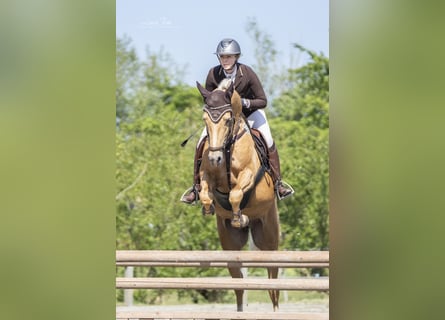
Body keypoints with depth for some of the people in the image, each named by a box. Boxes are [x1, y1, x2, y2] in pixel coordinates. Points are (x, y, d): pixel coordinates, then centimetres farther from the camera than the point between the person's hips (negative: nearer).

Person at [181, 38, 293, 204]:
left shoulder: (247, 73, -27)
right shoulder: (213, 74, -21)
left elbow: (262, 101, -21)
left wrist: (244, 102, -37)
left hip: (249, 111, -1)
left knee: (268, 142, -18)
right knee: (202, 144, -13)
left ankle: (278, 183, -1)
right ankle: (196, 187, 1)